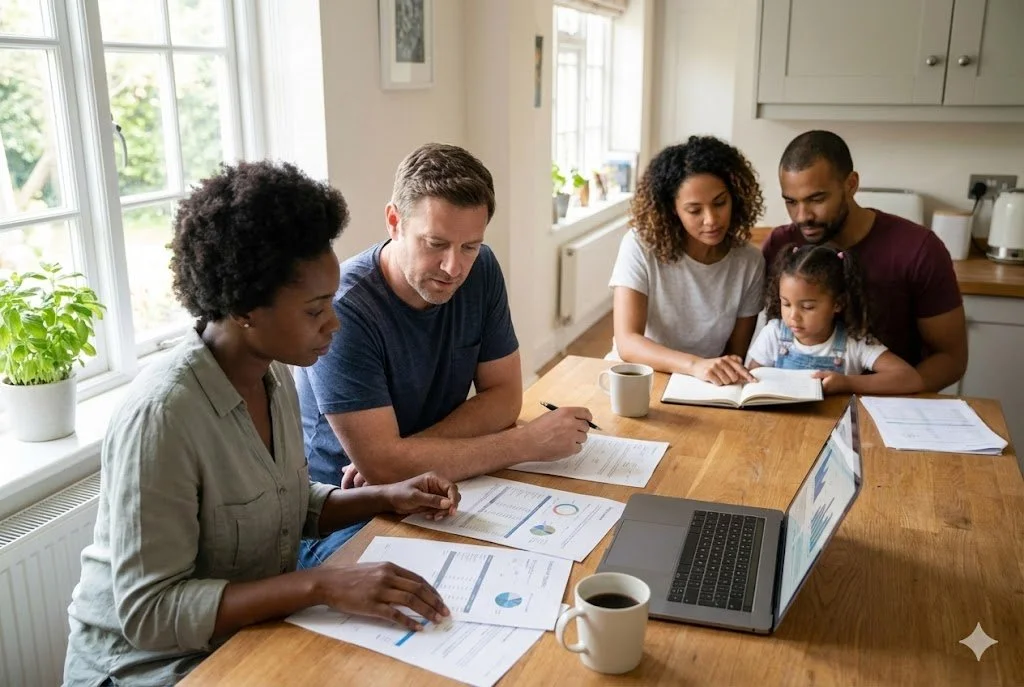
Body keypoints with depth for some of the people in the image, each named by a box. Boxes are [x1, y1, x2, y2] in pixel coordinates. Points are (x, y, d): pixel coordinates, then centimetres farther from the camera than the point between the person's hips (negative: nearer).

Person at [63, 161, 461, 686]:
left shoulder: (274, 375, -2)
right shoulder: (162, 414, -26)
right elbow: (150, 611, -25)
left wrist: (387, 497, -3)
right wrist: (320, 585, -32)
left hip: (253, 630, 7)